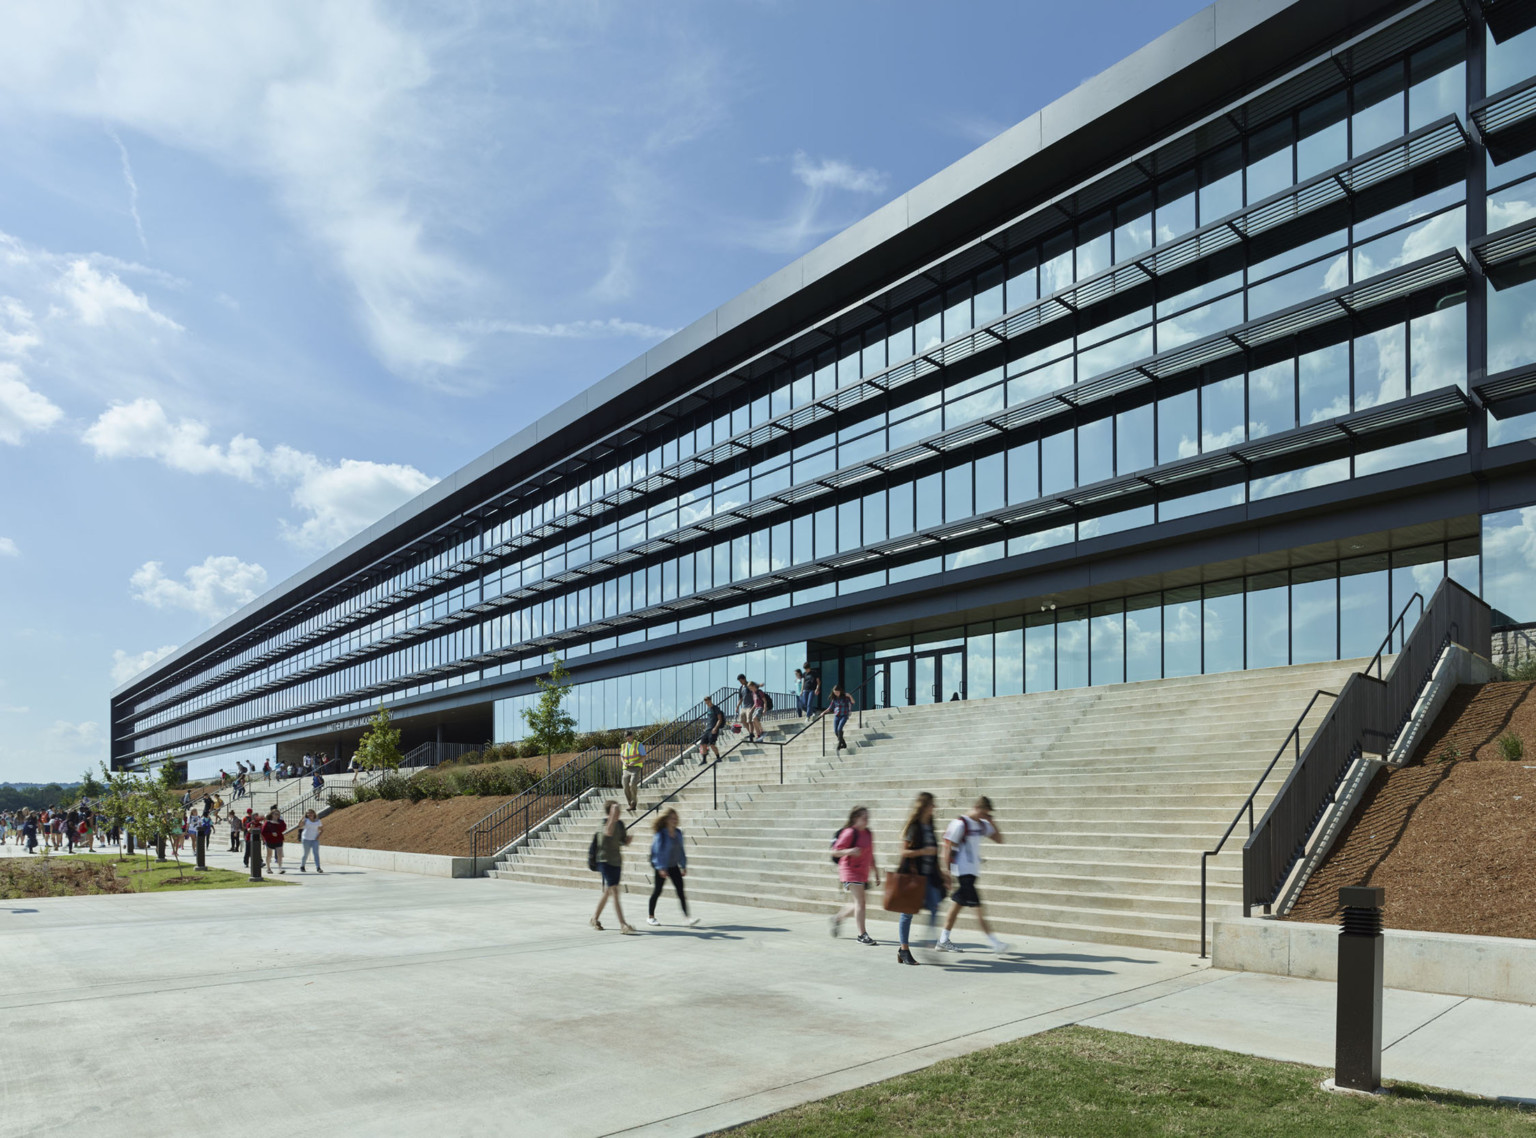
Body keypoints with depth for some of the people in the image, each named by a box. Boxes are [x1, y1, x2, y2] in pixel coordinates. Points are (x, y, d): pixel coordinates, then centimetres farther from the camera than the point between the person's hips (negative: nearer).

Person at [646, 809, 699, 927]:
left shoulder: (678, 833, 2)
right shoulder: (661, 834, -16)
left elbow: (681, 850, 10)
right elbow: (657, 851, -18)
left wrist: (683, 866, 10)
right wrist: (661, 868, -21)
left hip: (674, 866, 5)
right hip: (662, 867, -5)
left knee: (680, 890, -3)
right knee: (658, 890, 5)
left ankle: (687, 917, -6)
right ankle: (651, 917, 21)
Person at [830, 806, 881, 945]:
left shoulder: (869, 833, 10)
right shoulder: (849, 833, -13)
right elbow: (835, 852, -13)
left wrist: (876, 872, 19)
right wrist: (848, 851, -31)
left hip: (863, 873, 8)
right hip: (850, 871, -8)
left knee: (855, 905, 12)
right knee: (860, 901, -13)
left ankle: (837, 917, 36)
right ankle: (862, 935, -7)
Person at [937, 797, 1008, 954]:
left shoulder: (982, 824, 11)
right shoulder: (960, 824, -13)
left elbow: (999, 839, 15)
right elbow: (948, 848, -13)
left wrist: (992, 822, 0)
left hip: (973, 870, 9)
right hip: (963, 870, -9)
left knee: (958, 904, 11)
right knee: (977, 907, -8)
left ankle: (943, 940, 17)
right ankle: (994, 942, -8)